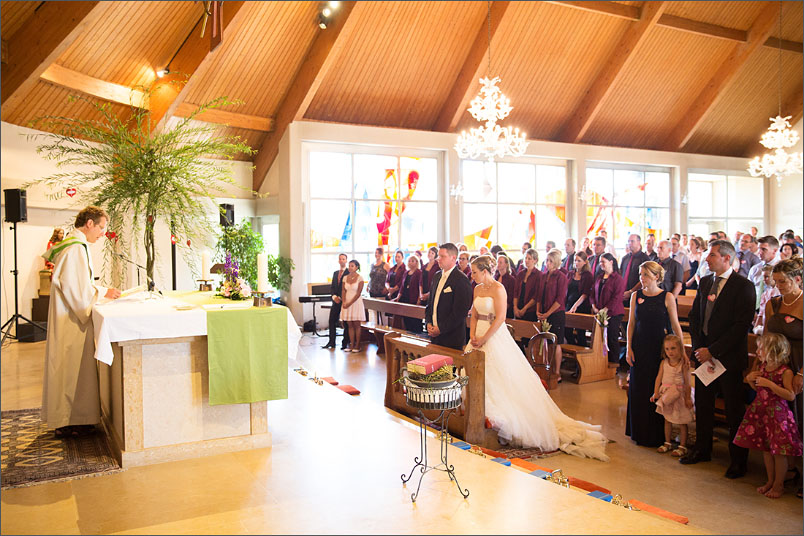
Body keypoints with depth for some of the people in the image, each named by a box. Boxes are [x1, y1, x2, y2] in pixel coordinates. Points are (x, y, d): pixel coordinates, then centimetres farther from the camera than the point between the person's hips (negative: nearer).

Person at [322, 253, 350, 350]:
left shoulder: (349, 273, -5)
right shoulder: (335, 273, 17)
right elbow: (332, 287, 16)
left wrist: (341, 298, -13)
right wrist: (334, 296, -2)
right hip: (336, 301, 6)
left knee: (346, 322, 0)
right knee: (332, 321, 5)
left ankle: (345, 343, 7)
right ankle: (331, 342, 12)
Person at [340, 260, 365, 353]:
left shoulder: (360, 278, -5)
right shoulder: (345, 278, 8)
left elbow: (358, 293, -11)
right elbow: (343, 291, 6)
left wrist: (350, 303, -15)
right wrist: (344, 302, -9)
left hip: (356, 303, -4)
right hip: (346, 304, 4)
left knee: (356, 325, -1)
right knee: (349, 325, 4)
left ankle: (357, 346, 3)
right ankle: (351, 345, 7)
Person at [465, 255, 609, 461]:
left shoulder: (498, 289, -14)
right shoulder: (477, 289, 10)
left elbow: (500, 318, -19)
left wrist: (484, 339, -17)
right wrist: (472, 336, -1)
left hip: (496, 338, -8)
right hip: (479, 337, 8)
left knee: (501, 380, -4)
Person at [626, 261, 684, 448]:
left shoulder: (667, 297, -5)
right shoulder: (636, 296, 4)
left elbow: (675, 325, -4)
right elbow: (631, 323, 7)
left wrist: (682, 350, -7)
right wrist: (629, 348, 1)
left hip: (659, 348, -3)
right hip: (640, 348, 3)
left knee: (657, 389, 1)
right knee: (638, 388, 9)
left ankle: (656, 434, 15)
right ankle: (639, 431, 23)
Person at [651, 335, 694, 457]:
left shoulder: (683, 364, -10)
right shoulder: (664, 362, 1)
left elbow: (687, 382, -8)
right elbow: (659, 378, 2)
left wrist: (688, 398, -9)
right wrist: (655, 393, -3)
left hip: (679, 393, -4)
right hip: (665, 393, 4)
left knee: (681, 421, 3)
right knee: (667, 419, 13)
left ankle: (682, 446, 13)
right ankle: (668, 443, 25)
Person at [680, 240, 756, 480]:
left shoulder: (743, 286, -12)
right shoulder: (705, 282, 8)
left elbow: (742, 325, -17)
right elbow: (694, 316, 12)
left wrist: (712, 351, -17)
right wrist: (699, 347, -1)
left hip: (728, 357, -6)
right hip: (704, 353, 6)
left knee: (734, 410, 6)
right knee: (702, 404, 14)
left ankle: (738, 459, 19)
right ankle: (702, 449, 30)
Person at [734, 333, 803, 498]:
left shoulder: (785, 372, -16)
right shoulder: (763, 367, 4)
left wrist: (770, 384, -27)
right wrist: (750, 379, -1)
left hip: (777, 414, -7)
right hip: (761, 412, 7)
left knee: (779, 451, 2)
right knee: (765, 449, 15)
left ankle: (779, 485, 17)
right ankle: (770, 481, 29)